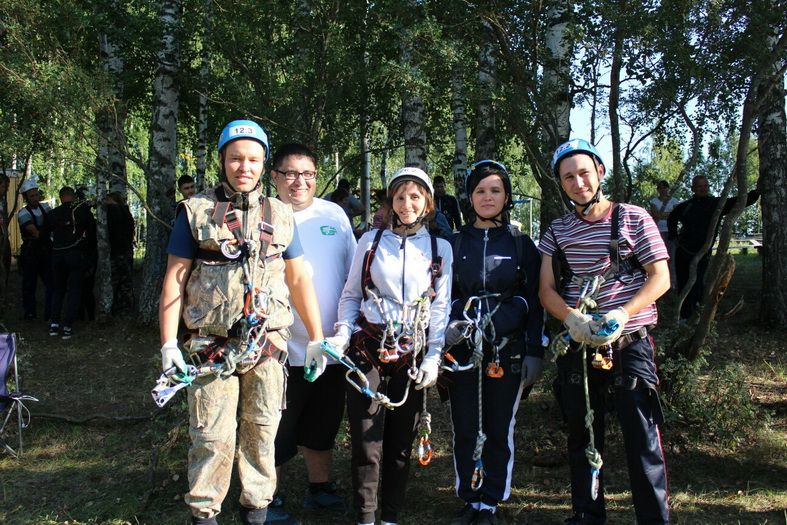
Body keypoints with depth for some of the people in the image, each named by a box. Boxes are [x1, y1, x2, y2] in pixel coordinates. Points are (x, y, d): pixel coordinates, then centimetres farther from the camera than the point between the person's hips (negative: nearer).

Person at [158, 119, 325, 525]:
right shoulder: (195, 211, 2)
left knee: (262, 430, 10)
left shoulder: (280, 216, 9)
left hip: (268, 343, 3)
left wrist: (317, 339, 9)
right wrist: (168, 343, -6)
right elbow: (175, 278, 1)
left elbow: (299, 279, 12)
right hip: (211, 344, -2)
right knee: (213, 436, 0)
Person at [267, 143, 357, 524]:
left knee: (322, 425, 20)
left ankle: (320, 487, 38)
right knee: (276, 433, 7)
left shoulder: (335, 215, 5)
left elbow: (354, 274, 12)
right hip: (284, 350, -4)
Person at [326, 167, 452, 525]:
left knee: (401, 440, 7)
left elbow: (440, 306, 6)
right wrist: (342, 334, -5)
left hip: (411, 354, 1)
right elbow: (351, 294, 9)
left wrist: (433, 356, -2)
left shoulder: (440, 248, 7)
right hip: (368, 348, 0)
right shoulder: (371, 241, 7)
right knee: (366, 438, -3)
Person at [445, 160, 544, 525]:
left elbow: (534, 303, 3)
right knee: (465, 430, 5)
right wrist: (448, 328, -9)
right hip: (462, 351, 1)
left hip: (507, 353, -1)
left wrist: (534, 352, -3)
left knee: (499, 432, 6)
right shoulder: (455, 244, 7)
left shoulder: (522, 245, 4)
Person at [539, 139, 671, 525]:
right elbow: (546, 290, 5)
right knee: (583, 438, 13)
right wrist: (572, 318, -15)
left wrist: (622, 314, -19)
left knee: (643, 439, -4)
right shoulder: (557, 231, 8)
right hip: (576, 347, 3)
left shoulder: (633, 218, 0)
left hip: (630, 344, -3)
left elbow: (660, 278, -3)